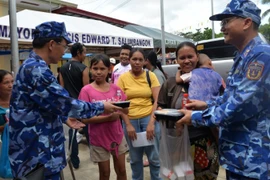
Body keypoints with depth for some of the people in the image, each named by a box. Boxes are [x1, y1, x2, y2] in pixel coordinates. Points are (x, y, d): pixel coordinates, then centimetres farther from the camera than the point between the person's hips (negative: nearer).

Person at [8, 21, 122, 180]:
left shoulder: (31, 66, 11)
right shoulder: (37, 70, -24)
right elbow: (65, 104, -23)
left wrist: (64, 118, 13)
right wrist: (101, 107, -11)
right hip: (37, 156, -10)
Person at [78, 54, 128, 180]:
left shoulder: (115, 88, -1)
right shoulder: (86, 90, -12)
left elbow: (126, 110, 4)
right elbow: (85, 119, -15)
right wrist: (109, 117, -24)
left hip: (117, 135, 3)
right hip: (99, 138, -3)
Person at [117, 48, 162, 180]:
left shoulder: (151, 76, 0)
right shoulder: (123, 78, 0)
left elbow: (157, 101, -4)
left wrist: (151, 122, -12)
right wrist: (128, 124, -7)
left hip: (148, 118, -1)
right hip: (131, 120, 1)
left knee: (154, 157, 9)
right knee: (135, 158, 16)